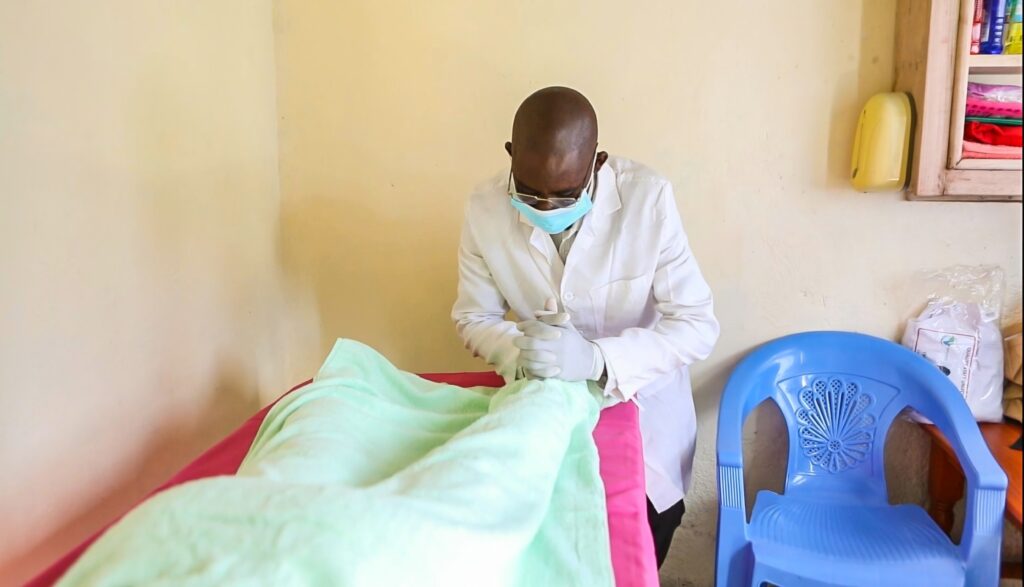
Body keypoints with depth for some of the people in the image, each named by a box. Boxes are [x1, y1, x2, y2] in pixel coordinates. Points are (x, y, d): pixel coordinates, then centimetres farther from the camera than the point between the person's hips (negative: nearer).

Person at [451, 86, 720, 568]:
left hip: (641, 404, -1)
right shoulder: (486, 208, -18)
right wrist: (521, 356, -30)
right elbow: (473, 317, -7)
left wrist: (599, 359, -40)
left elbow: (697, 326, -24)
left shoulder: (648, 198, -25)